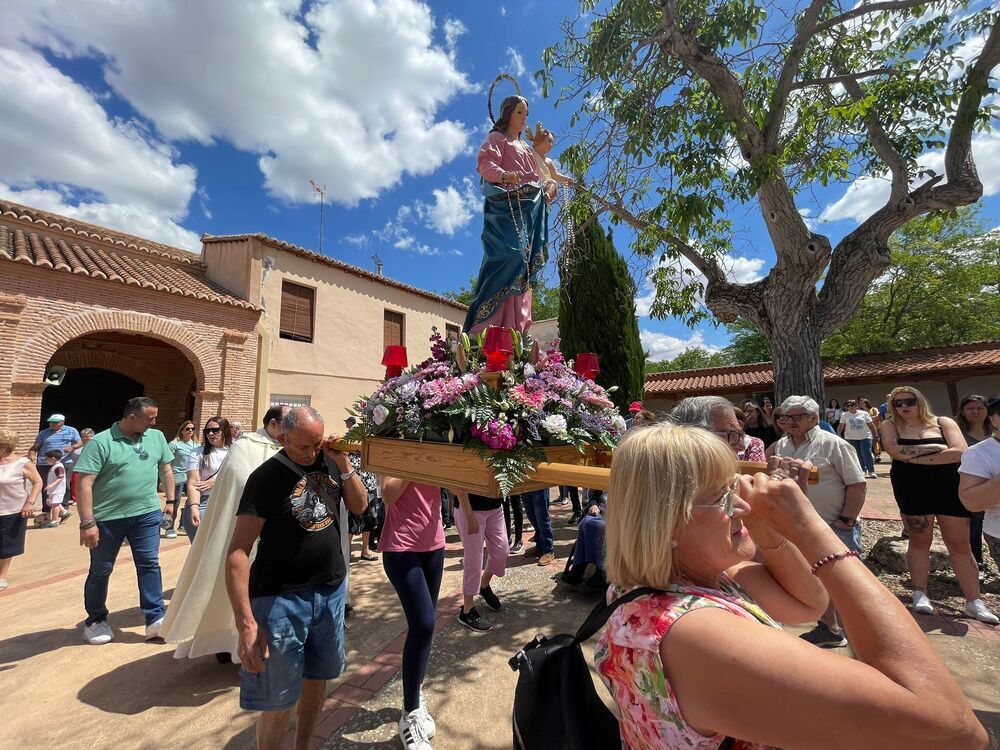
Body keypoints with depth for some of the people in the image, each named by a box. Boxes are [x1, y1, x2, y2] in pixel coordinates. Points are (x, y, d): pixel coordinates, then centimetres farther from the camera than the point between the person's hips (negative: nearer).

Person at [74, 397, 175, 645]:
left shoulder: (157, 437, 2)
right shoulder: (101, 442, -12)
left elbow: (166, 469, 12)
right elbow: (84, 484, -14)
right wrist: (87, 522, -17)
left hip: (147, 514, 3)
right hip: (107, 517, -3)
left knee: (149, 565, 4)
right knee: (100, 570, 14)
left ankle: (155, 618, 11)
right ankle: (95, 620, 34)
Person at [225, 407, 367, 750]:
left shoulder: (330, 460, 0)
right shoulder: (268, 476, -16)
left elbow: (359, 506, 4)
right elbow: (237, 552, -17)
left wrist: (343, 463, -11)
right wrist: (246, 622, -23)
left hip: (332, 590, 5)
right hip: (281, 598, -5)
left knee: (317, 679, 22)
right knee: (279, 702, 7)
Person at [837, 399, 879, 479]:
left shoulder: (864, 413, 3)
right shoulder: (844, 415, 4)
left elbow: (871, 425, 6)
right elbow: (841, 426, 1)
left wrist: (875, 436, 3)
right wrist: (838, 435, -10)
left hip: (865, 437, -1)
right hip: (851, 438, 1)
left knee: (867, 454, -12)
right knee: (858, 456, 6)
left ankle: (871, 471, -7)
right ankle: (864, 471, 17)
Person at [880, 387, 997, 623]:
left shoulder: (943, 423, 1)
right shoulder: (890, 425, 0)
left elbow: (960, 451, -13)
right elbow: (895, 451, -16)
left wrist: (915, 458, -16)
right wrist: (935, 447, -13)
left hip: (950, 489, 1)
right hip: (912, 491, -1)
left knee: (960, 544, 7)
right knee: (919, 541, 7)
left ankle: (974, 601, 17)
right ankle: (920, 594, 15)